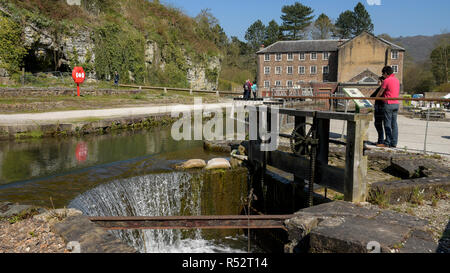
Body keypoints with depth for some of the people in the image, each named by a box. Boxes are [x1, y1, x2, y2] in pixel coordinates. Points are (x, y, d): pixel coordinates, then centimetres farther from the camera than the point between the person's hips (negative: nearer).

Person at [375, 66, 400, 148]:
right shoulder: (397, 80, 14)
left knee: (387, 124, -4)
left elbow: (380, 93, -3)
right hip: (396, 104, 8)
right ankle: (394, 143, 9)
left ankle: (387, 142, -2)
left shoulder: (386, 80, -10)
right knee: (394, 124, 7)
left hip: (388, 104, -8)